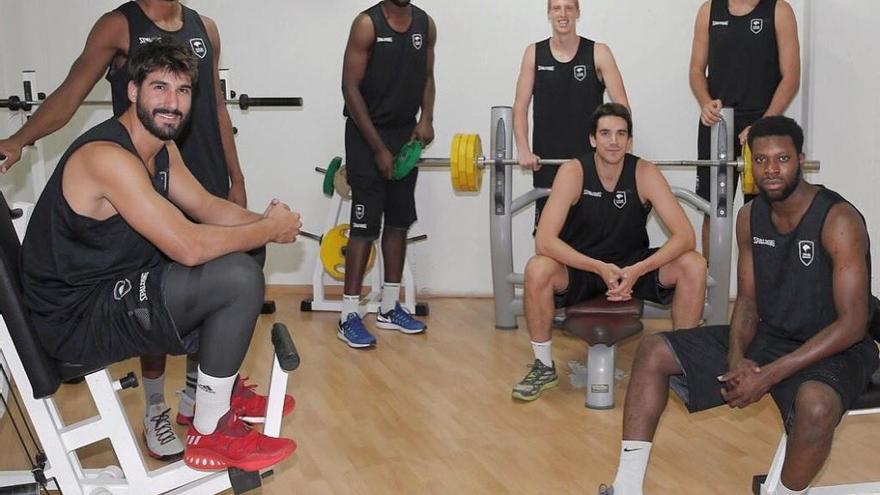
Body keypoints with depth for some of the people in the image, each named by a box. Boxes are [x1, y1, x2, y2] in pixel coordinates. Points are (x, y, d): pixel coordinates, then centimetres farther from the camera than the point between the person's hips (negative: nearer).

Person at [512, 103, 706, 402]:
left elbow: (685, 236, -21)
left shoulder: (645, 173, -15)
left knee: (694, 266, -23)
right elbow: (544, 240, -28)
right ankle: (544, 366, -12)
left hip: (632, 266, 2)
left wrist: (638, 270, -35)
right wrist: (599, 268, -37)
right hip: (580, 267, -2)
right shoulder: (573, 172, -19)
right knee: (537, 270, -34)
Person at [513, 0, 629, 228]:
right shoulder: (534, 53, 3)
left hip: (590, 158, -1)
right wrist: (523, 149, -13)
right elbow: (521, 105, 0)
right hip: (545, 158, 1)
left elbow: (621, 105, -6)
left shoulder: (598, 53, -2)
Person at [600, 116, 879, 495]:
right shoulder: (750, 217, 0)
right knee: (653, 352, -3)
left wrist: (771, 374, -27)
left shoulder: (838, 221, -20)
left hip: (833, 349, -6)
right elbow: (748, 299, 6)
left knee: (815, 405, -42)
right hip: (767, 336, 7)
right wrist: (736, 357, -16)